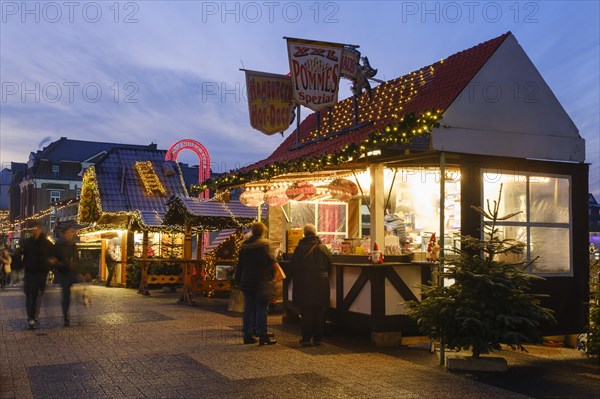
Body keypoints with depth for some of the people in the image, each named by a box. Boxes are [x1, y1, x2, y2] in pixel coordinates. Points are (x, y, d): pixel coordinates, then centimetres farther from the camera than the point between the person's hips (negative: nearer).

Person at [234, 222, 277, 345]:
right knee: (261, 308, -3)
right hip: (261, 281, -6)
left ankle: (247, 335, 13)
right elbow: (269, 261, -13)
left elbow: (240, 264, 12)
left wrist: (239, 280, 18)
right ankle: (263, 336, -2)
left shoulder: (244, 245, 8)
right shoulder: (264, 244, -11)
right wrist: (272, 275, 1)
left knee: (249, 308, 11)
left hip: (247, 281, 6)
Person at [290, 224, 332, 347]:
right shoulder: (323, 248, 1)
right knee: (319, 312, 9)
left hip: (304, 284, -2)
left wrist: (296, 281, 11)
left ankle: (306, 338, 1)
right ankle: (318, 338, 12)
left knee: (306, 313, 2)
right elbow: (329, 266, 7)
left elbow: (294, 268, -3)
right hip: (321, 284, 3)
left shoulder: (300, 248, -8)